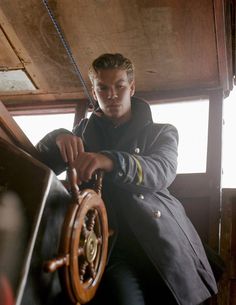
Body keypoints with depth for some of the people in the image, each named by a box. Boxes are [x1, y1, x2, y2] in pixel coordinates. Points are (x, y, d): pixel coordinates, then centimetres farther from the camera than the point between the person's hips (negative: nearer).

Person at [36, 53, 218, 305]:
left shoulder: (161, 132, 13)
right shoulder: (84, 131, 20)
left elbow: (163, 171, -11)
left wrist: (111, 161, -31)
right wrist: (57, 138, -13)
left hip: (163, 240, 1)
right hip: (113, 246, 0)